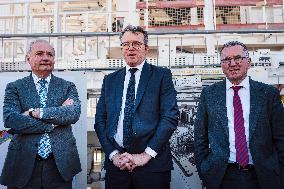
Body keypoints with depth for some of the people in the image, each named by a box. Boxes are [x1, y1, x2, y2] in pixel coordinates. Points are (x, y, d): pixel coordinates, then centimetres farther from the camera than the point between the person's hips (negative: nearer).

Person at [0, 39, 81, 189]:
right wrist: (54, 122, -13)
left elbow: (74, 113, -10)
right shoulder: (14, 87, 5)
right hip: (24, 164, 0)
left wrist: (37, 112, -15)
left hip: (60, 164, 1)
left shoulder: (68, 87, 7)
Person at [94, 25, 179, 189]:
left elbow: (171, 117, -8)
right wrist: (113, 154, -5)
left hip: (152, 163, -2)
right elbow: (100, 120, 8)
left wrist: (146, 155, -12)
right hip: (117, 163, 3)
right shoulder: (110, 80, 12)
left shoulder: (162, 75, 1)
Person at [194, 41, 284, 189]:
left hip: (262, 177, 0)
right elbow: (200, 137, 5)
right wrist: (204, 172, 1)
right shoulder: (209, 94, 2)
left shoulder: (269, 93, 0)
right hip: (221, 177, 0)